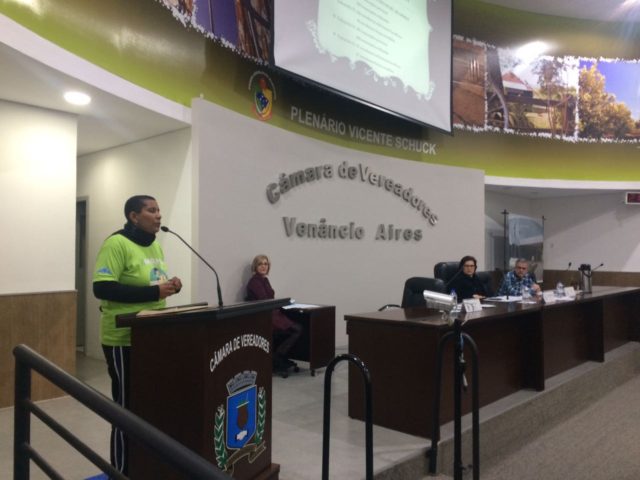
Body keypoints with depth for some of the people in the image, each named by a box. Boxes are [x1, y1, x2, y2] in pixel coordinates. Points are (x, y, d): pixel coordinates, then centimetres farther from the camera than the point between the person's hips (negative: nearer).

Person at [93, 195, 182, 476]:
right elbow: (102, 288, -23)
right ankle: (123, 471, 18)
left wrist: (169, 286, -1)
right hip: (125, 340, -8)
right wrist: (154, 292, -25)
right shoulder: (117, 244, -15)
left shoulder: (155, 246, 12)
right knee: (128, 407, 2)